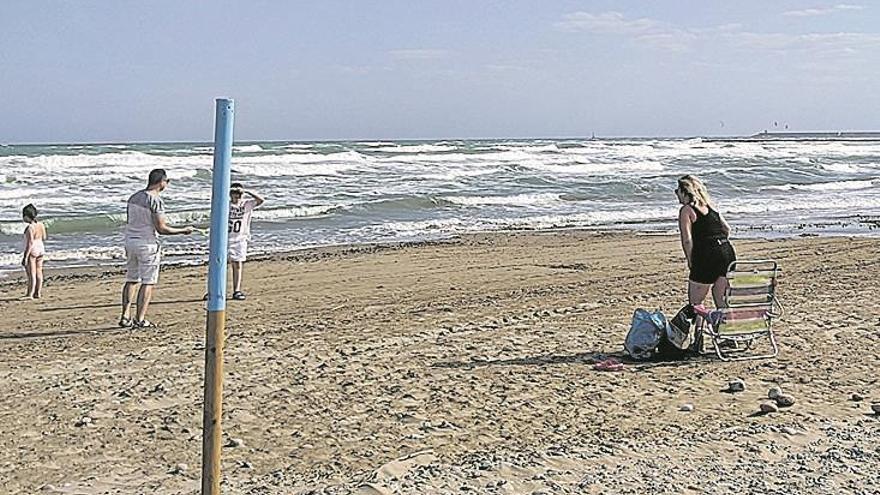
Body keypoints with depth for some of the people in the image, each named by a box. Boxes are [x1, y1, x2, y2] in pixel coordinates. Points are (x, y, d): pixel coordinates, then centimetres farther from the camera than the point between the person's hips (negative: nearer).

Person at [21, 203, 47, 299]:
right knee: (38, 271, 13)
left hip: (32, 251, -8)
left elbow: (30, 243, -24)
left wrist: (26, 256, -21)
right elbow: (44, 238, 11)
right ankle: (38, 293, 20)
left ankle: (30, 294, -1)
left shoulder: (30, 227, -21)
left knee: (31, 273, -3)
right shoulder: (41, 224, 1)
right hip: (41, 249, 8)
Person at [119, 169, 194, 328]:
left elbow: (129, 221, 14)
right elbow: (161, 229, -17)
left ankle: (125, 317, 14)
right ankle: (140, 320, -1)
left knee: (131, 280, 14)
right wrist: (183, 230, -6)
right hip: (148, 244, -8)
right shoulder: (156, 201, -16)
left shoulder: (134, 197, 8)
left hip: (130, 241, 8)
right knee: (148, 282, 0)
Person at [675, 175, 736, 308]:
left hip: (707, 256, -7)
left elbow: (687, 240, -12)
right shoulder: (710, 206, 18)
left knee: (695, 302, 6)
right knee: (721, 297, 19)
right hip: (728, 252, 7)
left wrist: (690, 262, -2)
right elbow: (727, 229, 18)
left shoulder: (686, 210, -3)